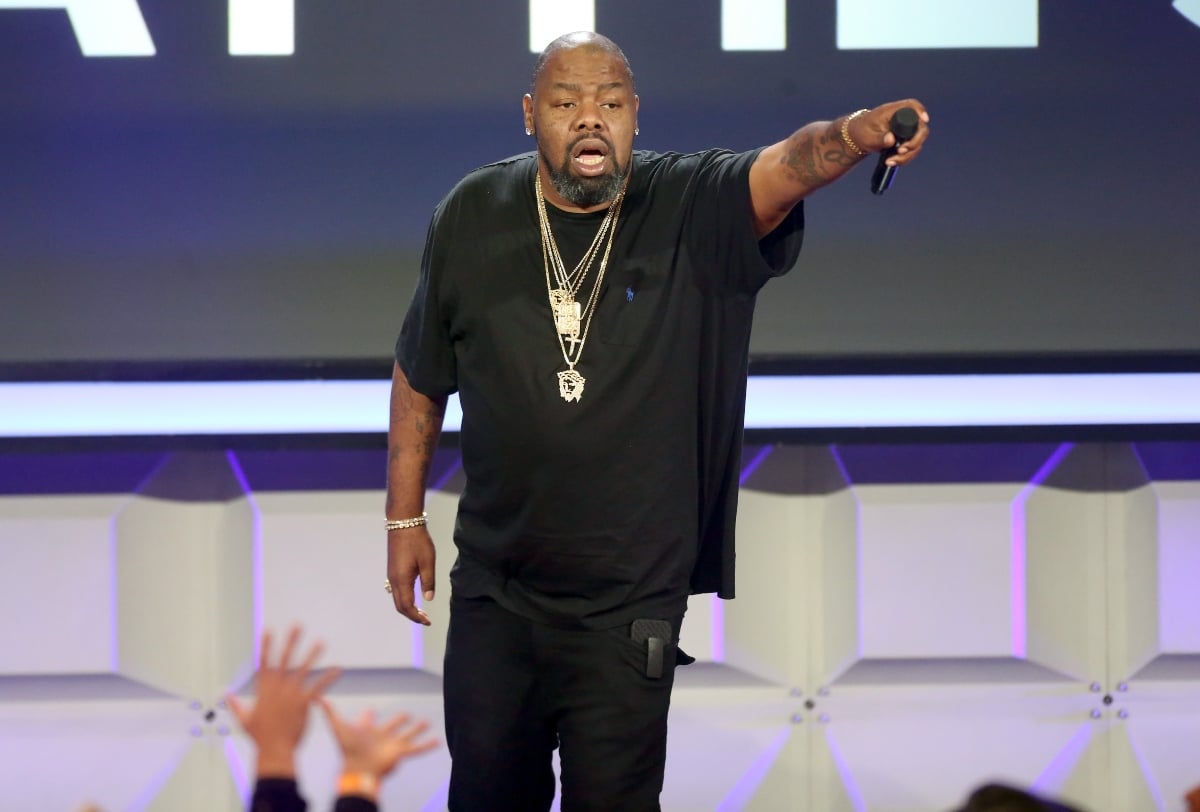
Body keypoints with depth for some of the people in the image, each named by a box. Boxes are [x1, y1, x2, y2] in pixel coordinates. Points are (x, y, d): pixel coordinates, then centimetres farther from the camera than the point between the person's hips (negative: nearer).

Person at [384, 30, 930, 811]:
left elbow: (784, 169, -34)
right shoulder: (473, 218, -4)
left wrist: (858, 134, -55)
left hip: (628, 608, -2)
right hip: (494, 591, 2)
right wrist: (405, 517, 11)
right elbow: (420, 377, 8)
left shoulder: (692, 210, -11)